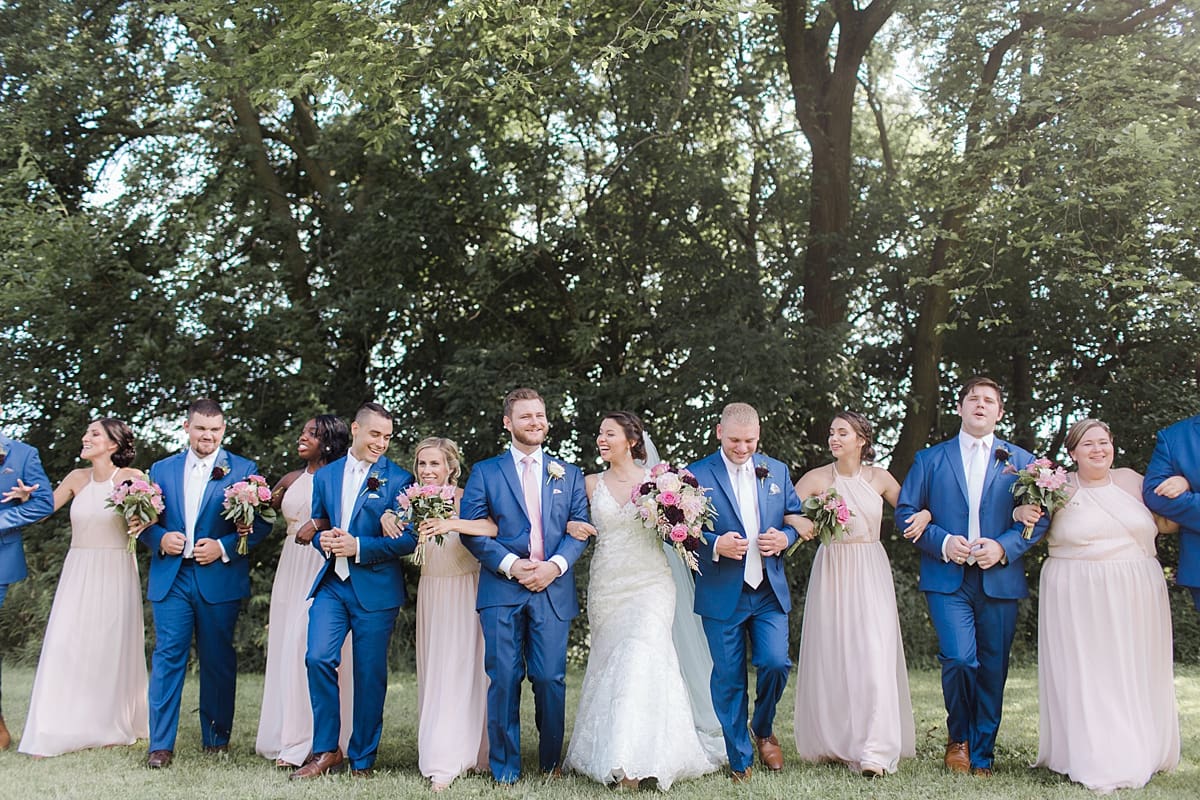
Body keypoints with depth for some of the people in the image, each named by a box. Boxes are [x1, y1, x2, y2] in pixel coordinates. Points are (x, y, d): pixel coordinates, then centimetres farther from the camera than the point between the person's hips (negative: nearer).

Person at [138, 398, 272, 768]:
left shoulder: (243, 470, 3)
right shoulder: (161, 469, 12)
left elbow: (261, 523, -1)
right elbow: (145, 520, 13)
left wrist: (224, 547, -13)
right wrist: (159, 539, -8)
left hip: (219, 579, -2)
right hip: (170, 578, 2)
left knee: (218, 660, 7)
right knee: (168, 657, -1)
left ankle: (217, 738, 21)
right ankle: (161, 744, 6)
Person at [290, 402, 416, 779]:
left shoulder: (399, 479, -3)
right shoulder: (325, 475, 10)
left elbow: (407, 540, -8)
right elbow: (316, 526, 17)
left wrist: (358, 546, -18)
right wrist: (323, 540, -7)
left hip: (376, 589, -3)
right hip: (331, 584, 3)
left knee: (370, 675, 4)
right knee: (318, 658, -10)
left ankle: (362, 760, 19)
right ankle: (326, 751, 7)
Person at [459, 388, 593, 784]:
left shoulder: (569, 474, 14)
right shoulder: (485, 472, 9)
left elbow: (580, 528, 7)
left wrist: (555, 565, -10)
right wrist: (511, 565, -11)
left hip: (553, 588, 1)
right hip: (501, 589, -1)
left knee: (550, 679, 2)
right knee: (504, 679, -1)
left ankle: (551, 764, 20)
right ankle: (505, 769, 12)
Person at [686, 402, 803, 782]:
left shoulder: (777, 471, 8)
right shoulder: (697, 475, -4)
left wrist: (784, 538, -8)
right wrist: (716, 545, -21)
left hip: (769, 592, 3)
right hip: (721, 594, -2)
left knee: (775, 664, -8)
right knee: (728, 680, 4)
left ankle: (763, 729, 24)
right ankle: (739, 760, 21)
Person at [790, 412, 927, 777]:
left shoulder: (879, 477, 4)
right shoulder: (817, 478, 1)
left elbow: (910, 509, 13)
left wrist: (923, 515, -9)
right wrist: (797, 520, -21)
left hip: (871, 573, 0)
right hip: (831, 572, 0)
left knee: (873, 656, -8)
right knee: (832, 657, 4)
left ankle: (874, 750, -5)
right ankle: (835, 742, 20)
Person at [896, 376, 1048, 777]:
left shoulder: (1021, 461, 11)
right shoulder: (930, 459, 10)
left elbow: (1039, 518, 5)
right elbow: (905, 512, 6)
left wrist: (1004, 546, -12)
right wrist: (942, 542, -9)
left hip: (1000, 579, 1)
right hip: (947, 578, -1)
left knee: (993, 670, 4)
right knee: (959, 658, -16)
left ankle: (982, 755, 21)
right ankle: (958, 737, 11)